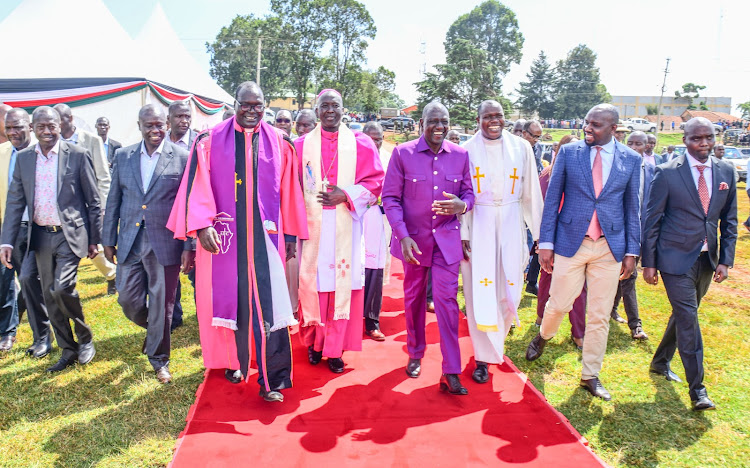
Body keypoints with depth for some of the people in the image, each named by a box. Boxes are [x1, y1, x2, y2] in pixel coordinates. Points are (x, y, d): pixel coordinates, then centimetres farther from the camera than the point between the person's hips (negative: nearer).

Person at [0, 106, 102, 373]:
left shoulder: (77, 155, -5)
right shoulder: (23, 159, 6)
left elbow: (93, 201, -2)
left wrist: (95, 239, -2)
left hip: (70, 234, -5)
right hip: (41, 236, 5)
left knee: (62, 289, -16)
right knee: (50, 297, 9)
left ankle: (85, 338, 9)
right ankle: (68, 351, 23)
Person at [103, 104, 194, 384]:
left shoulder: (182, 158, -4)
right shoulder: (123, 157, 7)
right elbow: (114, 201, 11)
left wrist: (189, 247, -8)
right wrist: (108, 240, 9)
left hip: (166, 244, -3)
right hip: (130, 243, 4)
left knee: (162, 305, 6)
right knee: (128, 300, 9)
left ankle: (159, 358, 27)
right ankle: (153, 330, 41)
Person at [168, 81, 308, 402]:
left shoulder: (279, 144, 6)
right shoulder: (211, 141, 3)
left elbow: (289, 192, 8)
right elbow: (198, 185, -4)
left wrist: (291, 234, 7)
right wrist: (202, 225, -16)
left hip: (266, 237, 0)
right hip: (223, 235, 0)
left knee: (269, 303, -4)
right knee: (230, 298, 10)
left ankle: (273, 379, 3)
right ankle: (236, 361, 32)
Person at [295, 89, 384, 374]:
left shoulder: (361, 144, 6)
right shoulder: (301, 145, 9)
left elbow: (376, 181, 3)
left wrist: (346, 195, -11)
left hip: (346, 225, 0)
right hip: (312, 224, 1)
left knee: (343, 282, 0)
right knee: (312, 280, 2)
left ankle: (335, 348, 11)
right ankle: (314, 342, 20)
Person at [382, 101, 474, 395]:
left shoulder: (460, 155, 1)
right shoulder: (402, 153, -6)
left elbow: (469, 192, 7)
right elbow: (390, 197, -6)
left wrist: (462, 204, -19)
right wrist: (403, 236, -17)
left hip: (447, 238, 0)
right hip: (413, 238, 0)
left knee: (447, 299, -5)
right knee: (414, 298, 14)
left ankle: (451, 372, 2)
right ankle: (415, 355, 35)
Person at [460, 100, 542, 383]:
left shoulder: (521, 147, 3)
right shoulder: (468, 150, -1)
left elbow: (531, 192, 5)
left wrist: (537, 230, 4)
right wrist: (462, 233, -6)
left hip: (511, 224, 2)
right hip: (478, 224, -1)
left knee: (509, 286, 6)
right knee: (479, 289, 0)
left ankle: (496, 337, 35)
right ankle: (483, 356, 11)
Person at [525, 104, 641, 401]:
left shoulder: (631, 159, 3)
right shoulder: (569, 152, 0)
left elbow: (632, 208, 7)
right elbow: (552, 199, 0)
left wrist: (632, 251, 4)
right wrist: (545, 243, -4)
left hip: (610, 247, 1)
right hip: (570, 242, -1)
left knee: (600, 315, 7)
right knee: (559, 304, 5)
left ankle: (590, 376, 24)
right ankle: (543, 336, 39)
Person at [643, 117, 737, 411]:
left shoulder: (726, 172, 5)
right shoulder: (667, 173, -8)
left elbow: (729, 220, 9)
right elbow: (652, 220, -5)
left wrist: (725, 260, 1)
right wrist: (649, 263, -6)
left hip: (707, 260, 5)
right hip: (676, 258, -5)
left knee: (683, 314, 16)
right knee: (688, 319, -6)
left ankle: (660, 362, 36)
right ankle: (697, 388, 3)